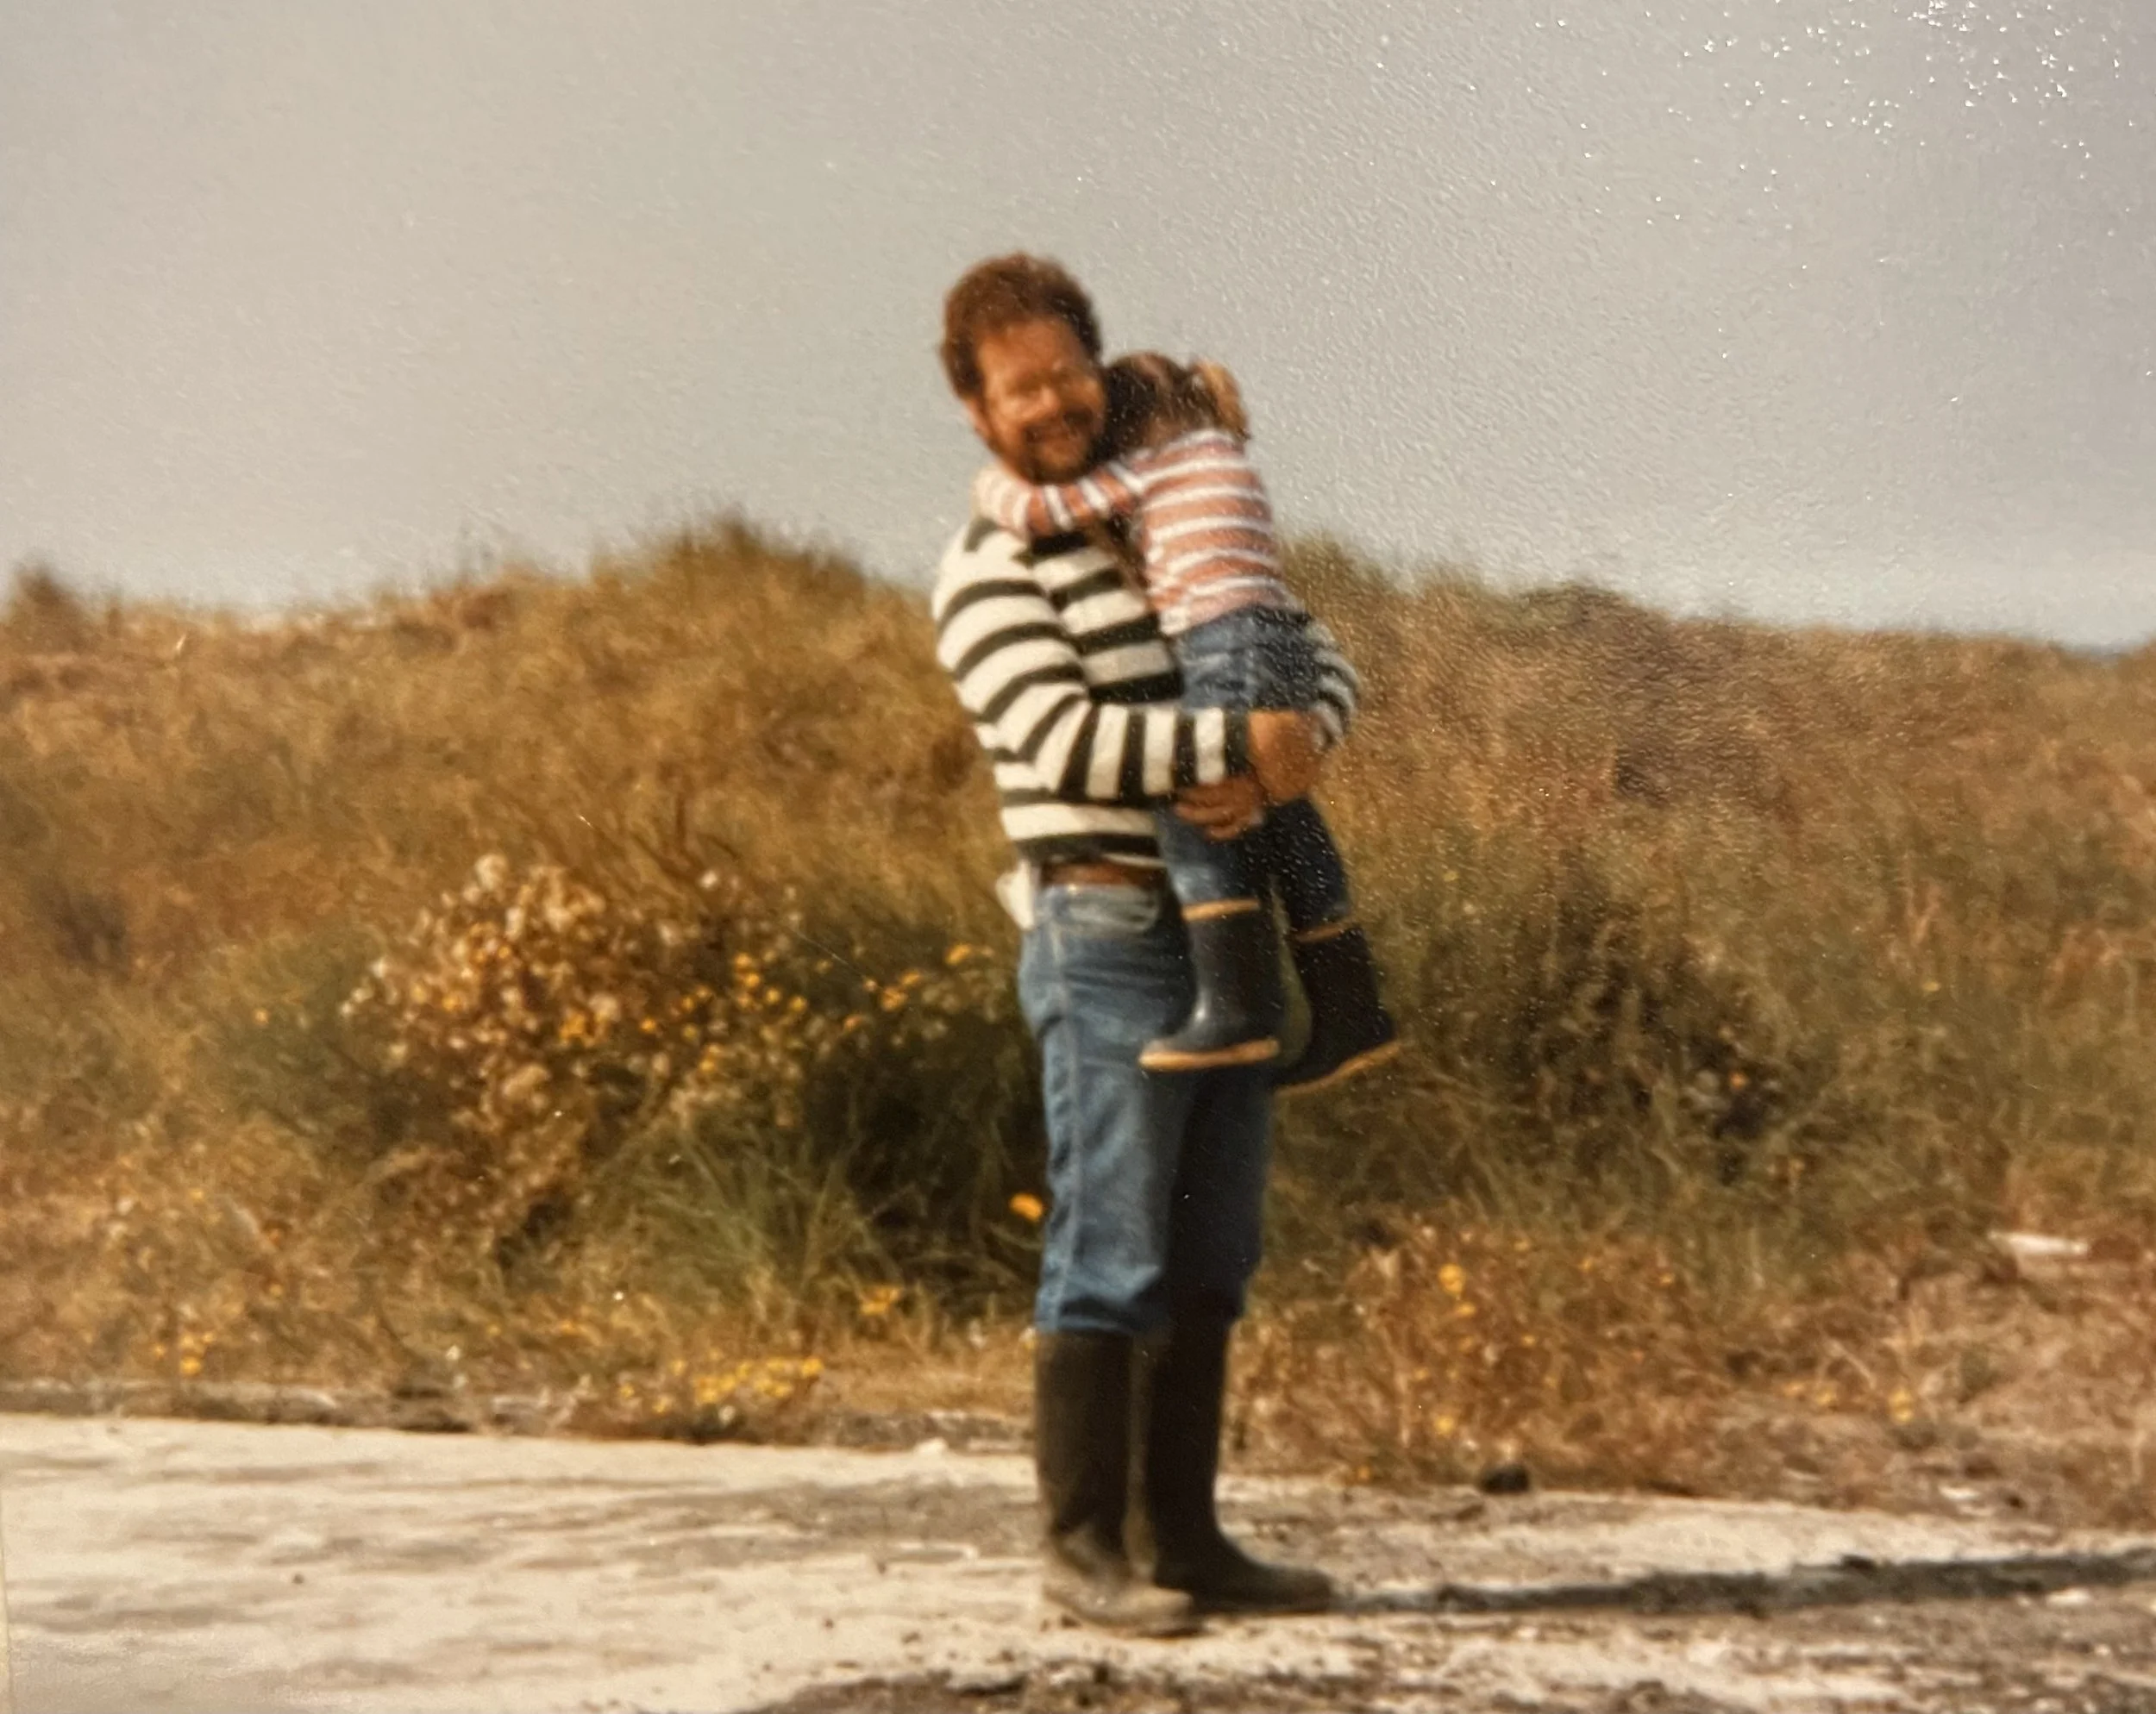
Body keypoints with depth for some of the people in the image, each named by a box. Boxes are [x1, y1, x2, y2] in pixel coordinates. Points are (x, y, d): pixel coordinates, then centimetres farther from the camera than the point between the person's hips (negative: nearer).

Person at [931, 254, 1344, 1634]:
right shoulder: (987, 576, -5)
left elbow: (1322, 669, 9)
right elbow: (1063, 740, -20)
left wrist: (1273, 769, -12)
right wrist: (1239, 741, -20)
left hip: (1233, 938, 7)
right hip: (1109, 937, -7)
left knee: (1210, 1261, 9)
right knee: (1111, 1253, -7)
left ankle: (1181, 1539, 15)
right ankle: (1083, 1544, 0)